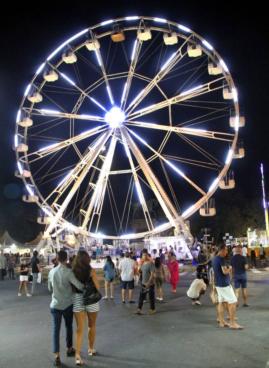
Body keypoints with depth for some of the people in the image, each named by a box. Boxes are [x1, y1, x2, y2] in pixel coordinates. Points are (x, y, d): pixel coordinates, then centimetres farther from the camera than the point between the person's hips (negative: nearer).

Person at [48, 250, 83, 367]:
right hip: (67, 304, -2)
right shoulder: (68, 272, -17)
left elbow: (50, 288, 10)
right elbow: (79, 286, -23)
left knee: (56, 329, 6)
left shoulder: (51, 272, -2)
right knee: (69, 327, 18)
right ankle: (69, 349, 34)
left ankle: (57, 356, 0)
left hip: (55, 304, 2)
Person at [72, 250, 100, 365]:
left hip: (77, 299, 2)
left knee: (79, 328, 9)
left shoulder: (73, 270, -6)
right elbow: (97, 287, -9)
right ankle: (91, 349, 35)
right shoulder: (91, 270, -13)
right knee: (91, 326, 20)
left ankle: (78, 355, 3)